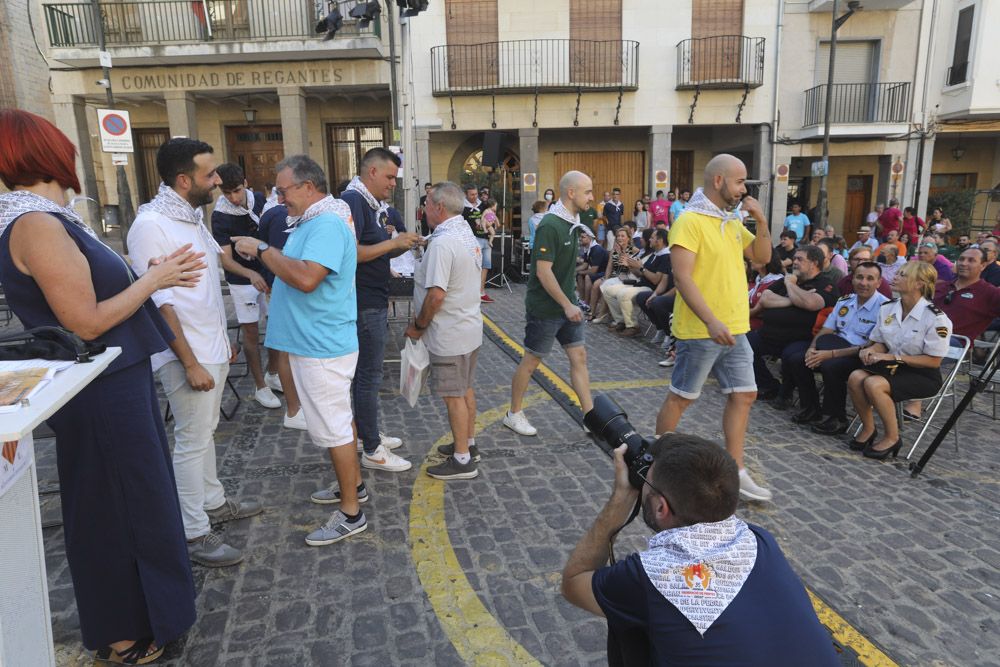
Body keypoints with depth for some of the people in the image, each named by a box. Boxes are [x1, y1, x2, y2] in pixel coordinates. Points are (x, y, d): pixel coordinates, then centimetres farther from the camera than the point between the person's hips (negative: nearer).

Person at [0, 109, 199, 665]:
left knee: (130, 500, 22)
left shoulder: (46, 219, 8)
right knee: (119, 508, 7)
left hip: (111, 388, 10)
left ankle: (136, 610, 42)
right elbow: (87, 323, -23)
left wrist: (153, 276, 7)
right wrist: (153, 279, -15)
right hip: (101, 396, -10)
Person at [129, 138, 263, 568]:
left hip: (213, 349, 9)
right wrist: (190, 363, -21)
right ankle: (193, 534, 11)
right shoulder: (150, 225, -19)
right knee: (192, 441, 0)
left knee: (205, 432, 19)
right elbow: (160, 302, -21)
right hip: (186, 355, -8)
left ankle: (213, 502, 34)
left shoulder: (192, 216, 9)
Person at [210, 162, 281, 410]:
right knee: (251, 332, 1)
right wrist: (251, 274, -41)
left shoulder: (258, 200, -5)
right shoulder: (220, 216, -19)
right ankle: (260, 387, 12)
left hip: (267, 272, 5)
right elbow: (226, 259, -23)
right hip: (243, 280, -5)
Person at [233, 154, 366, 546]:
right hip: (319, 341, 11)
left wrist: (262, 249, -23)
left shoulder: (327, 224, -20)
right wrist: (262, 257, 8)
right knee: (337, 420, 20)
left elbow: (307, 278, -32)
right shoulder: (312, 221, 13)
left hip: (322, 347, -11)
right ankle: (352, 485, 37)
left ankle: (350, 514, 10)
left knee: (332, 428, -2)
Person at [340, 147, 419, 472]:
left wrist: (403, 245, 2)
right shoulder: (353, 201, -16)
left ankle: (367, 433, 32)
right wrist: (394, 242, -19)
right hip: (365, 304, -10)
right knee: (369, 375, -2)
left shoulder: (370, 203, 14)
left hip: (373, 301, 10)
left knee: (365, 371, 18)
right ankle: (372, 451, 9)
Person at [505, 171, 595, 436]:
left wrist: (571, 303, 18)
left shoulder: (572, 223, 8)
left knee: (579, 357, 7)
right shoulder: (550, 225, -20)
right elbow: (543, 271, -24)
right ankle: (513, 414, 22)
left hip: (566, 304, 8)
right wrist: (567, 305, -21)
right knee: (531, 359, 5)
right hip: (545, 307, -8)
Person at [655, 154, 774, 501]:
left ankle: (735, 470, 19)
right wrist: (711, 321, -29)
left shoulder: (732, 221, 11)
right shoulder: (690, 221, -15)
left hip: (735, 329, 8)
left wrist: (761, 222, 1)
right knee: (680, 397, 4)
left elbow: (762, 257, 18)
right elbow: (682, 278, -22)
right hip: (700, 330, -8)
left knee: (743, 394, 9)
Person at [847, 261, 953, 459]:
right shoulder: (887, 308, 3)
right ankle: (868, 429, -3)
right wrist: (871, 350, -10)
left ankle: (892, 437, -10)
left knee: (873, 384, -31)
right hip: (893, 367, 6)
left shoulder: (936, 318, -16)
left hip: (923, 375, -6)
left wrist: (894, 357, -20)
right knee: (855, 377, -25)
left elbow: (933, 361, -13)